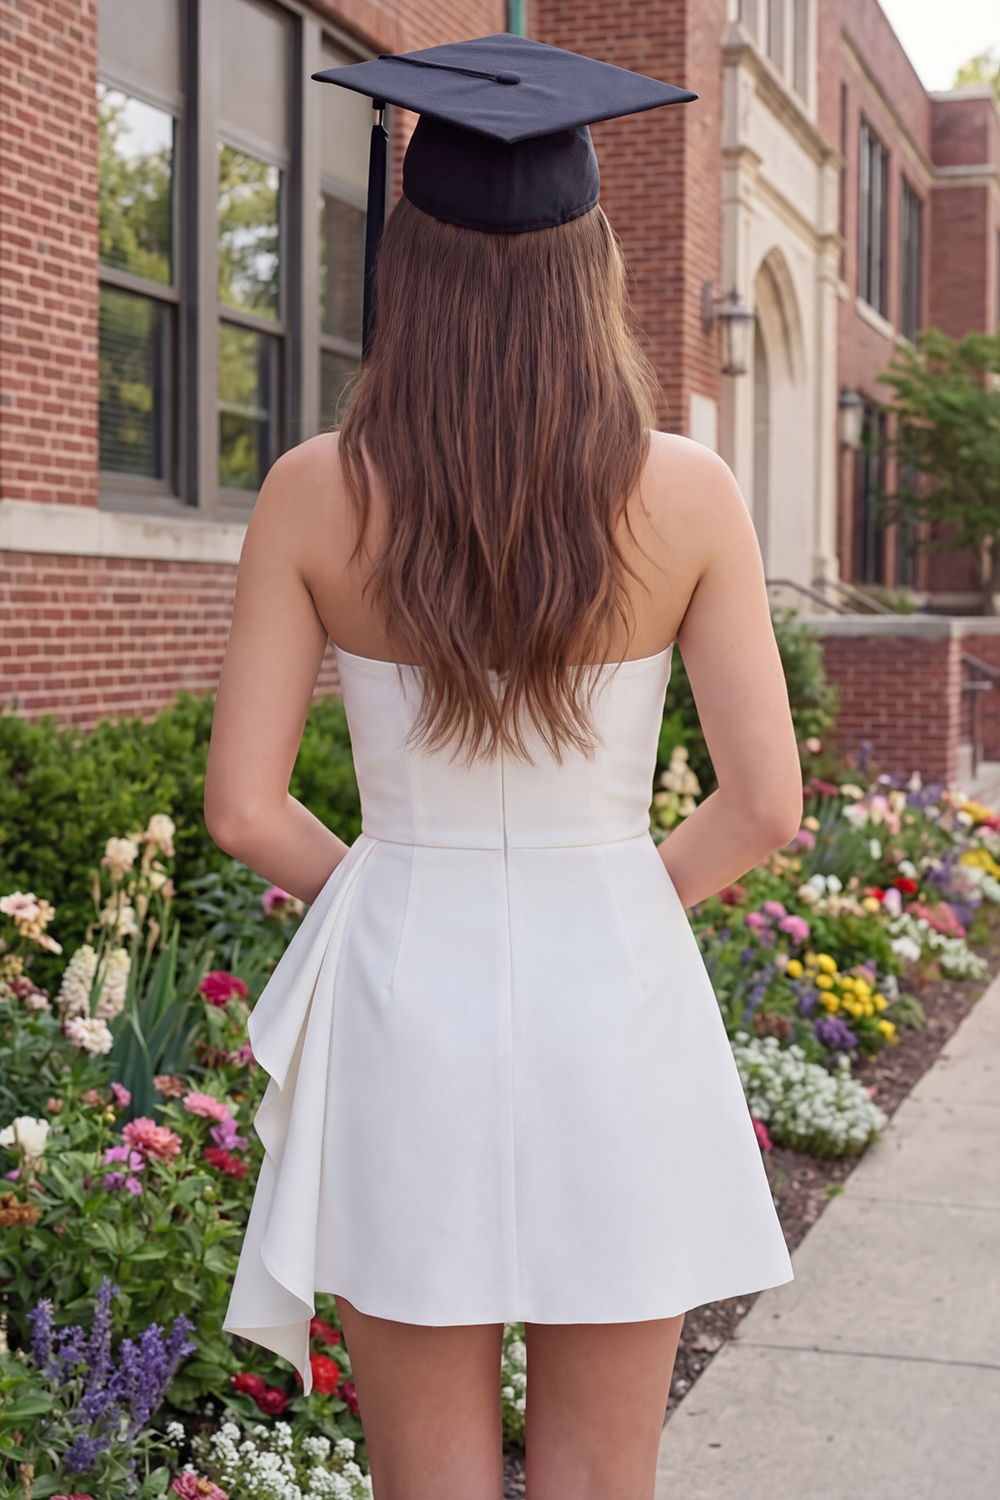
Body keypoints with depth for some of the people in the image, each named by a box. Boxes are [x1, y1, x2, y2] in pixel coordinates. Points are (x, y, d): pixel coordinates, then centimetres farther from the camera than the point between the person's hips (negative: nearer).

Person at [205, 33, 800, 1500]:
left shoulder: (316, 494, -8)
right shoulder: (685, 492, -8)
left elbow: (243, 808, -7)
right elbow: (765, 803, -8)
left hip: (404, 1008, 0)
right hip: (616, 1008, 0)